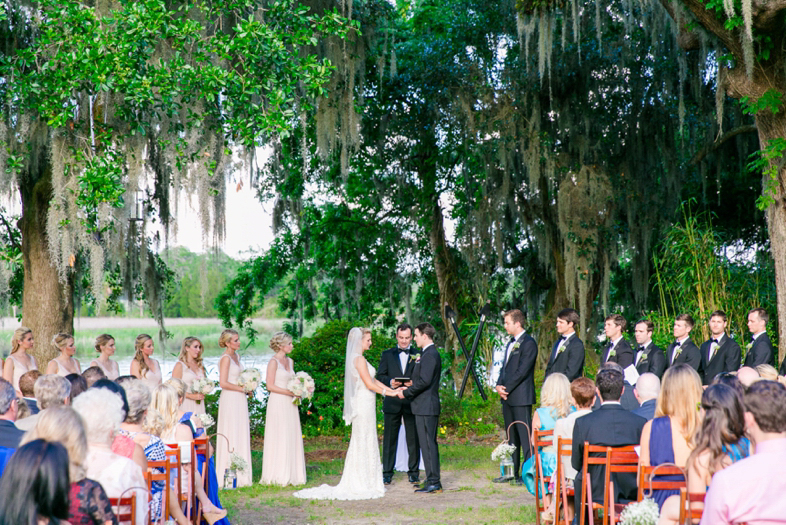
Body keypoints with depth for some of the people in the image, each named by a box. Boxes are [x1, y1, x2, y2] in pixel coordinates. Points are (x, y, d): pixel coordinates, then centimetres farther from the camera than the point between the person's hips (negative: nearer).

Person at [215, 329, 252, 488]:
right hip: (230, 399, -9)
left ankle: (240, 475, 13)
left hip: (240, 400, 9)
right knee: (231, 436, -6)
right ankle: (228, 473, -3)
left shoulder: (235, 356, 14)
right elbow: (223, 383, -19)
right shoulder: (225, 358, -13)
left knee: (241, 436, 9)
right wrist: (242, 389, -13)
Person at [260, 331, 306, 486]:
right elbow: (270, 386, -13)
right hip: (278, 403, -8)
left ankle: (291, 475, 12)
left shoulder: (290, 361, 14)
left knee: (292, 437, 7)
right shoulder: (274, 362, -10)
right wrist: (288, 392, -16)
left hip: (290, 404, 8)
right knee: (280, 438, -5)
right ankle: (279, 476, 1)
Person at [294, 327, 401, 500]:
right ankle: (364, 485, 1)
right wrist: (389, 393, -7)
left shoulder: (357, 358, 15)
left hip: (363, 403, 10)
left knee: (361, 443, 12)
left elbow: (373, 381, 18)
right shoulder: (359, 359, -15)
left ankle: (354, 483, 16)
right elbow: (369, 384, -17)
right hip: (364, 403, -10)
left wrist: (393, 390, 13)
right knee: (365, 442, -4)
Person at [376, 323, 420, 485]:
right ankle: (387, 473, 8)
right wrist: (390, 382, -13)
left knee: (413, 439, 3)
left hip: (411, 403, 0)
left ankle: (413, 472, 12)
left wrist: (414, 383, -14)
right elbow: (379, 376, 7)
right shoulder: (387, 355, 12)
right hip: (392, 403, 0)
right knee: (389, 438, 2)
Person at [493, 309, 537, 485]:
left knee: (525, 435, -8)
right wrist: (499, 386, 3)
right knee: (511, 436, 13)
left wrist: (507, 388, -14)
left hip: (521, 398, -9)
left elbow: (522, 371, -17)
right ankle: (513, 472, 19)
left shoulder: (528, 343, -11)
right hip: (508, 397, 9)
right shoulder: (511, 343, 19)